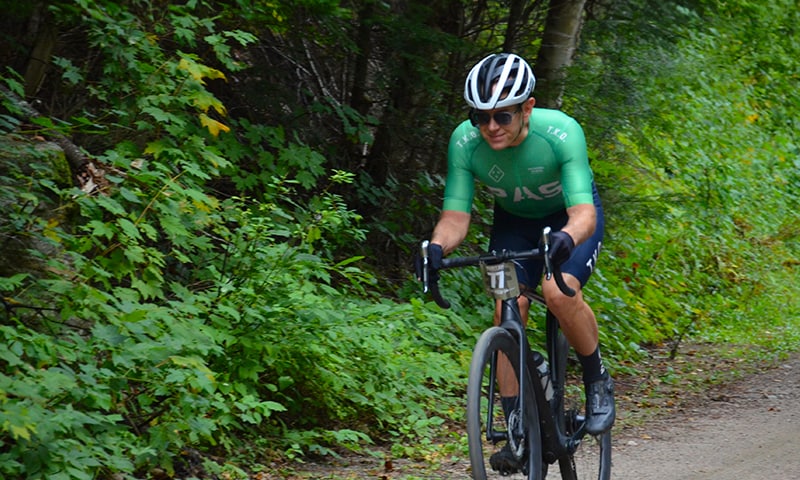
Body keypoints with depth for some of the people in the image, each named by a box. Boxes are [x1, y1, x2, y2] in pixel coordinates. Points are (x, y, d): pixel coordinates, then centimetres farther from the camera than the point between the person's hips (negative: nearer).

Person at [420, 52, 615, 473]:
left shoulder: (561, 133, -35)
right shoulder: (465, 142, -27)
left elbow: (583, 214, -40)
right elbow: (455, 217, -24)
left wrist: (567, 238, -63)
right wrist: (437, 247, -46)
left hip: (570, 217, -3)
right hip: (515, 221, 3)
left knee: (559, 292, -29)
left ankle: (597, 381, -3)